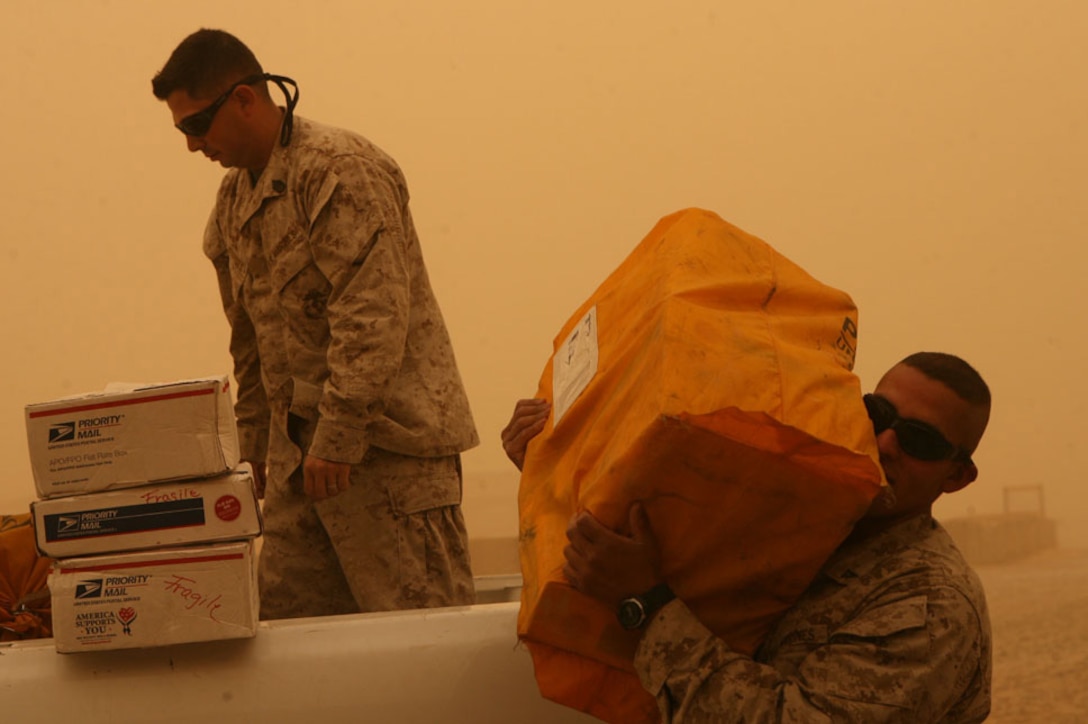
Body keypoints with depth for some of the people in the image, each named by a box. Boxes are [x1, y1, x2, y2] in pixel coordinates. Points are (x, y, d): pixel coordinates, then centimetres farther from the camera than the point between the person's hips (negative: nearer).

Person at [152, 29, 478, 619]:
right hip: (298, 449, 9)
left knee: (424, 621, -6)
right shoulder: (234, 197, 15)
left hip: (385, 433, -9)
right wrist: (252, 443, 22)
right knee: (284, 617, 7)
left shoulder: (339, 168, -14)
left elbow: (373, 316, -21)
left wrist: (339, 436, -22)